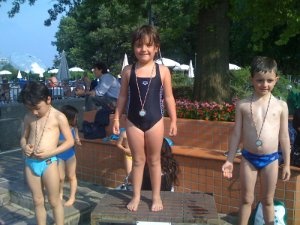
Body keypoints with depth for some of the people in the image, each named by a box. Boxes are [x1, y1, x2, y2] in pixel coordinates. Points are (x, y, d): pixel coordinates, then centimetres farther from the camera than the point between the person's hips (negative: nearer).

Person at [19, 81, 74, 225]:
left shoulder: (58, 117, -7)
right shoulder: (29, 118, 7)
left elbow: (70, 141, -6)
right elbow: (24, 137, 18)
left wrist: (50, 153, -17)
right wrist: (24, 147, -6)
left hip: (49, 163, -4)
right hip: (30, 163, 5)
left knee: (54, 201, 8)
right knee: (37, 201, 15)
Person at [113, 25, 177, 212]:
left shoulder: (163, 71, -3)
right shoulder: (128, 71, 0)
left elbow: (169, 97, 1)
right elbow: (123, 97, 6)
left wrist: (173, 121, 0)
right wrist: (117, 118, 4)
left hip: (155, 121, -1)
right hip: (133, 121, 1)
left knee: (154, 160, 12)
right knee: (138, 160, 11)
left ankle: (156, 196, 26)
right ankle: (136, 196, 25)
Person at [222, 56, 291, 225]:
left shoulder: (281, 106, -2)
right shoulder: (243, 105, -3)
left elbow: (284, 136, 3)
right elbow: (237, 134, 1)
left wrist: (287, 164, 4)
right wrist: (230, 160, 1)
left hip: (271, 159, 0)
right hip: (248, 158, 0)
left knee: (268, 200, 14)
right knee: (247, 199, 12)